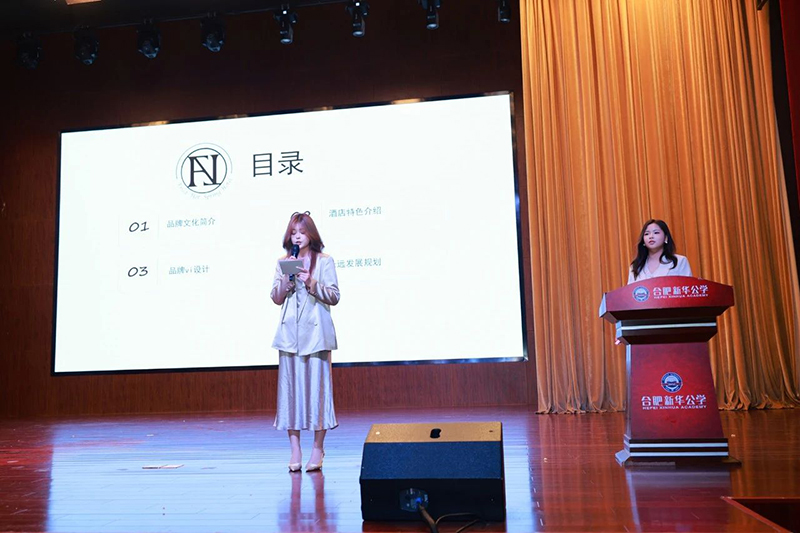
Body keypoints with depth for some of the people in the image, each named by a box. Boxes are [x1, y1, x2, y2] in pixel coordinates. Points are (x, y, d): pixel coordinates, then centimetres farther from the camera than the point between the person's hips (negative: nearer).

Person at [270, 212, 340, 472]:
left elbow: (334, 297, -2)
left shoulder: (324, 261, 2)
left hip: (315, 331, -3)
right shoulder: (283, 262, 12)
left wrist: (311, 283, -15)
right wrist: (287, 278, -8)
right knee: (290, 386, 2)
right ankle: (295, 451, 9)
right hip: (289, 332, 3)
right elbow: (276, 298, 8)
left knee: (317, 385, -2)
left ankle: (318, 449, 8)